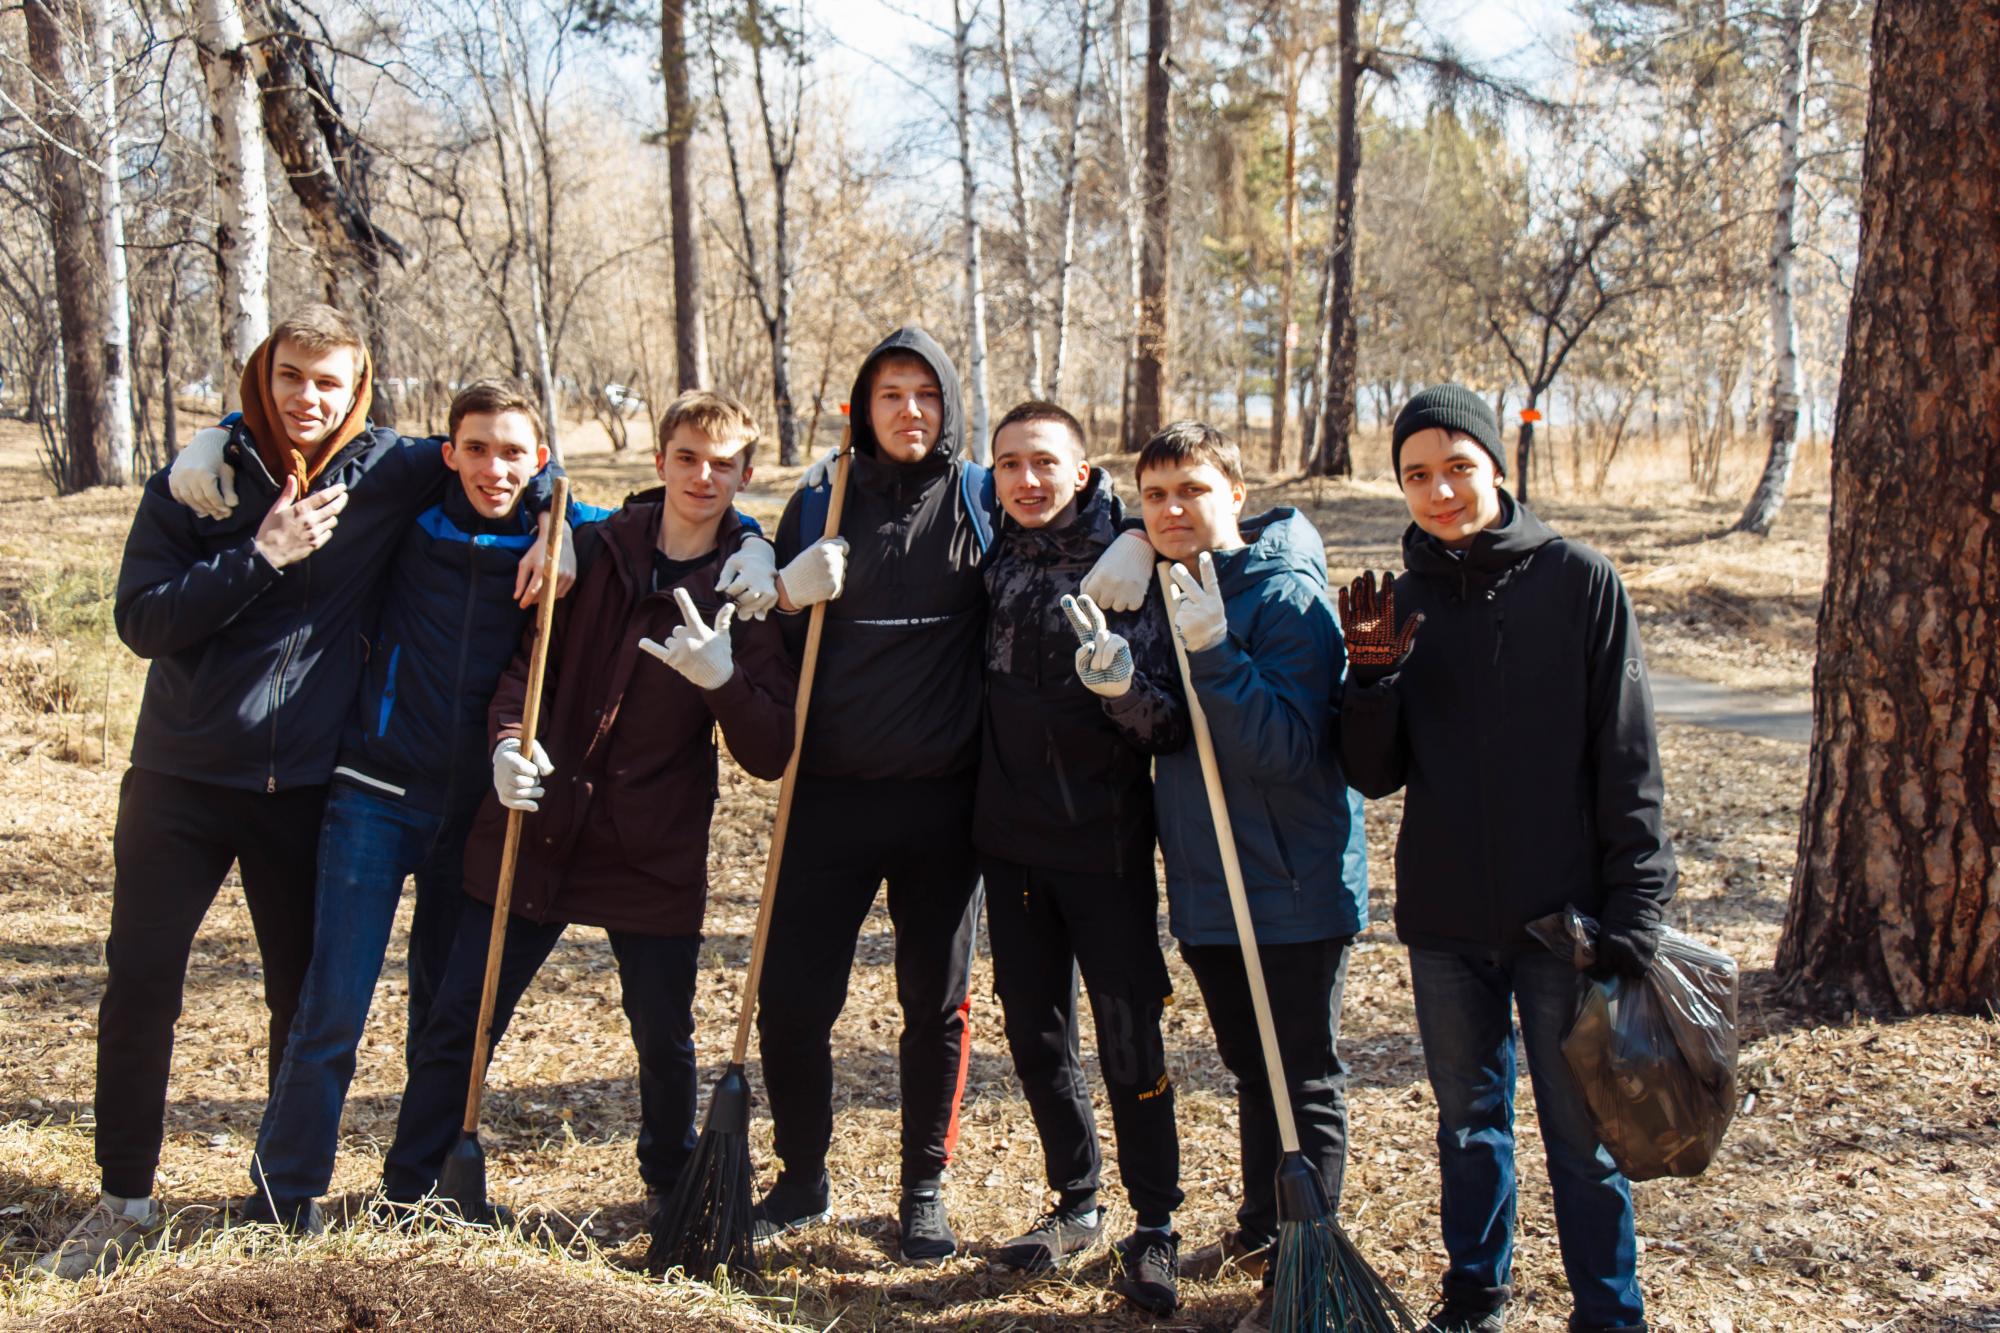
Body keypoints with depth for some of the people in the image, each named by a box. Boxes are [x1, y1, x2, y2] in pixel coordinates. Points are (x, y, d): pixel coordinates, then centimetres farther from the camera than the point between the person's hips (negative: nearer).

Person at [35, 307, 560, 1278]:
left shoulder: (391, 471, -2)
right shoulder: (198, 481, -4)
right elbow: (141, 621, -10)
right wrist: (261, 556, -19)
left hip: (307, 783, 1)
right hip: (183, 777, 0)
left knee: (306, 995, 8)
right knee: (139, 985, 2)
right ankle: (126, 1200, 18)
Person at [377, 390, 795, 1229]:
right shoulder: (597, 547, 3)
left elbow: (769, 756, -8)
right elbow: (529, 657, 10)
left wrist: (723, 679, -26)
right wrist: (510, 737, -10)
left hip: (655, 851, -1)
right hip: (537, 832, 1)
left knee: (665, 1039, 10)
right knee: (457, 1022, 4)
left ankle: (673, 1188, 36)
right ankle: (404, 1194, 20)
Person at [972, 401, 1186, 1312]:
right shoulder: (995, 561, 4)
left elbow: (1171, 727, -13)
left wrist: (1121, 681, -34)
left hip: (1104, 845, -5)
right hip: (1010, 837, 5)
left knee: (1129, 1041, 1)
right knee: (1035, 1033, 14)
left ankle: (1155, 1228, 17)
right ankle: (1075, 1204, 32)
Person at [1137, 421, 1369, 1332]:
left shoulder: (1288, 596, -16)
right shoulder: (1164, 594, 7)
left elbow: (1288, 746, -25)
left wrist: (1212, 650, -33)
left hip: (1292, 886, -7)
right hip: (1204, 885, 7)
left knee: (1304, 1084, 4)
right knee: (1250, 1069, 21)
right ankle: (1260, 1233, 38)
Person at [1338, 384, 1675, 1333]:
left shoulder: (1579, 583, -6)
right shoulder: (1403, 603, 4)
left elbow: (1627, 761, -5)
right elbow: (1375, 776, 3)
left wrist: (1632, 909, -9)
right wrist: (1373, 678, -14)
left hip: (1562, 914, -3)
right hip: (1445, 917, 4)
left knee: (1582, 1128, 5)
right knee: (1467, 1114, 17)